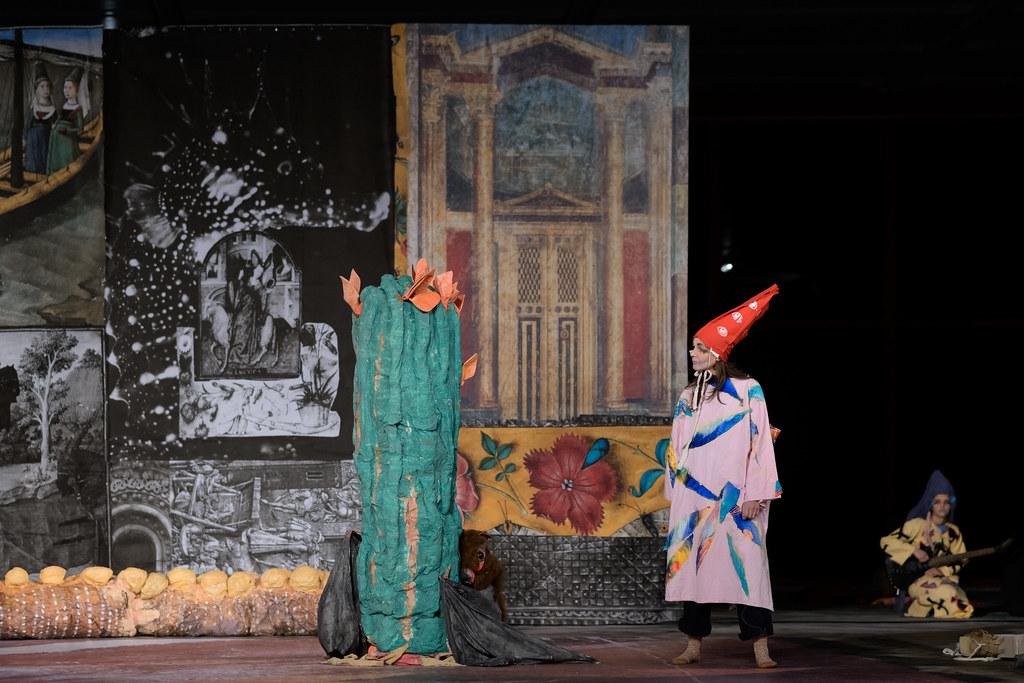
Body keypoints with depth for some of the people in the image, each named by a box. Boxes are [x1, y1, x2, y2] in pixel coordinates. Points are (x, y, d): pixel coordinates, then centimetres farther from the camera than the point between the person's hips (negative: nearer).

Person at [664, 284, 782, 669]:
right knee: (692, 565, 3)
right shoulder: (688, 397, 14)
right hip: (694, 498, 5)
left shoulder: (747, 391, -1)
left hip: (734, 498, -5)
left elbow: (759, 442, -6)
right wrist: (676, 494, 11)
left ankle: (760, 647, -11)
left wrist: (754, 495, -12)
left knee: (746, 564, -10)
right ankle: (693, 645, 9)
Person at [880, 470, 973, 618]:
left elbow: (959, 560, 9)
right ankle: (914, 605, -10)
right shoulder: (917, 525, -6)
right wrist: (914, 551, -19)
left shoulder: (953, 532, 8)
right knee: (947, 593, -35)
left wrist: (941, 570, -11)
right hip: (916, 580, -4)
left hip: (943, 577, 4)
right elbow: (886, 541, -8)